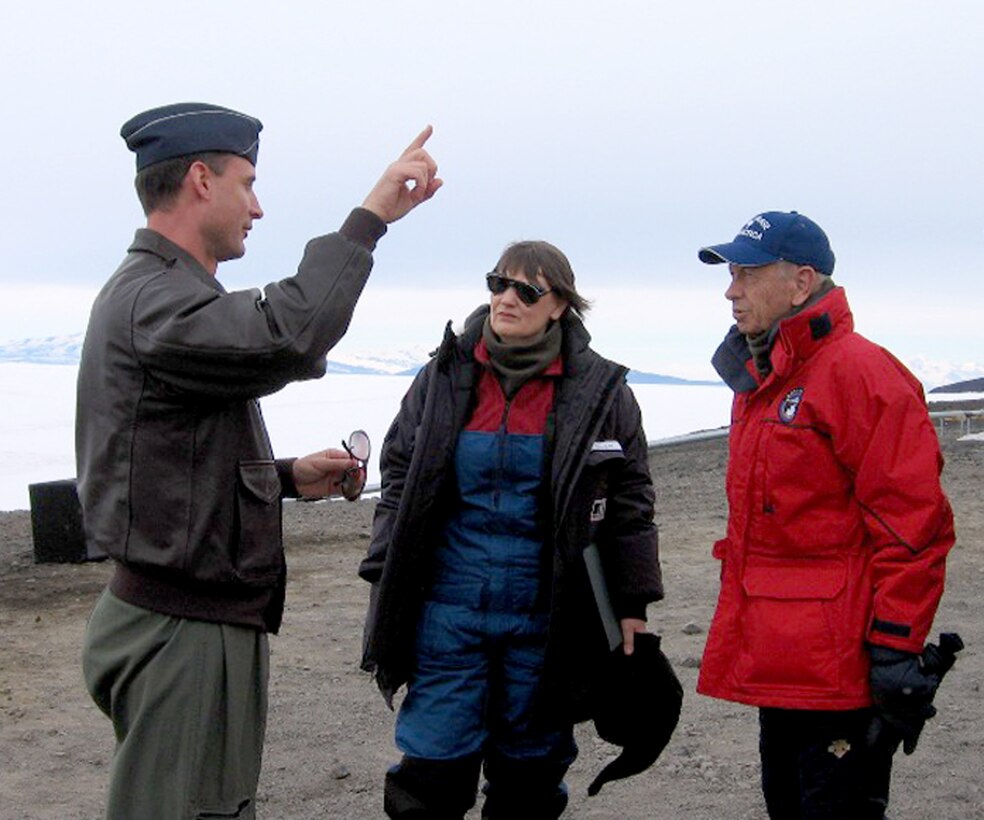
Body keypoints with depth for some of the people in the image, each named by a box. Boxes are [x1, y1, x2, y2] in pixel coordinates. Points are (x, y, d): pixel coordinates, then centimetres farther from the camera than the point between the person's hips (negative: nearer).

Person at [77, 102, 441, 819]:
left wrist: (289, 476, 12)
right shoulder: (155, 300, -18)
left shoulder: (150, 291, 18)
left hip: (206, 620, 11)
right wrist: (371, 216, -28)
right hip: (183, 634, -11)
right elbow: (290, 338, -37)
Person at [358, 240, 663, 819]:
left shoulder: (600, 391, 0)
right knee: (433, 770, 0)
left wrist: (632, 605, 1)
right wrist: (385, 579, 4)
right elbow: (400, 478, 10)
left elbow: (630, 500, 3)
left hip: (546, 614, -1)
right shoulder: (445, 376, 4)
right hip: (449, 605, 1)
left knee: (530, 772, 11)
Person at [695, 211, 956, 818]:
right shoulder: (760, 381, 15)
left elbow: (910, 524, -19)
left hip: (838, 672, -10)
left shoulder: (858, 371, -15)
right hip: (781, 667, 10)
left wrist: (896, 650, -20)